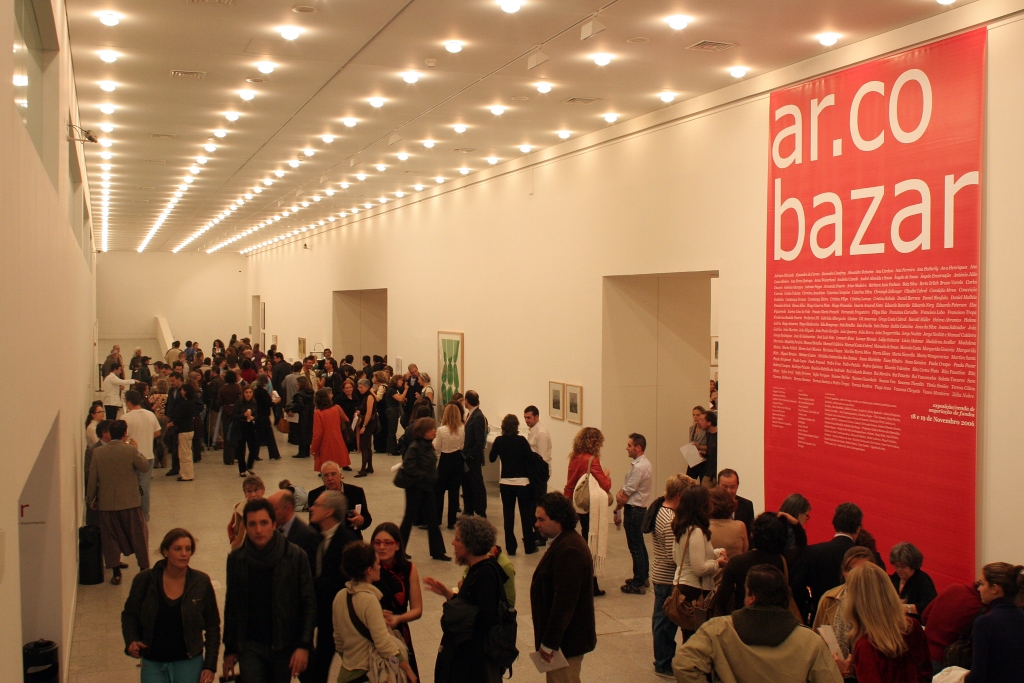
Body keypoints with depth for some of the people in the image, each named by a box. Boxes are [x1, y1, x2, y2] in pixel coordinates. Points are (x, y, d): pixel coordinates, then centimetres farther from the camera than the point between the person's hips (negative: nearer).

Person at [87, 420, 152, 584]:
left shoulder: (98, 452, -5)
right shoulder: (131, 450, -13)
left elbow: (92, 479, 0)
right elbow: (145, 467, -2)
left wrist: (90, 499, 12)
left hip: (106, 503, 2)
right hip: (130, 502, -2)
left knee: (111, 538, 12)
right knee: (138, 536, 11)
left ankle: (116, 572, 13)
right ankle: (144, 569, 16)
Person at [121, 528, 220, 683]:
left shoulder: (201, 582, -6)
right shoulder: (144, 580, -6)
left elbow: (213, 626, 1)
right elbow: (129, 615, 7)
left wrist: (210, 666, -4)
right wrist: (131, 641, -12)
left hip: (189, 663, 0)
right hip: (153, 663, 1)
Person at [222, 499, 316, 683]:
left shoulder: (295, 556, -7)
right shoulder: (236, 559, 0)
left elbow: (309, 604, -5)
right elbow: (231, 606, 9)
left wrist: (304, 645, -13)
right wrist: (229, 649, 9)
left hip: (284, 646, -1)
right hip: (250, 646, 1)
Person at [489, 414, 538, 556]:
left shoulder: (499, 441, -4)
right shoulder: (521, 440, -12)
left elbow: (492, 458, 6)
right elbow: (531, 458, -14)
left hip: (505, 482, 2)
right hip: (522, 481, -2)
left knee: (508, 515, 9)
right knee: (526, 514, 9)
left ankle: (510, 548, 10)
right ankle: (529, 546, 16)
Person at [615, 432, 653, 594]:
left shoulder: (639, 467, -23)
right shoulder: (644, 464, 9)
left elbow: (627, 494, -18)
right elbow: (627, 489, 7)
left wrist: (617, 509, -7)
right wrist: (620, 493, -12)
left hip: (634, 510, -10)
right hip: (640, 508, 10)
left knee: (635, 547, -2)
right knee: (640, 544, 20)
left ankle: (638, 584, 6)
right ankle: (644, 577, 32)